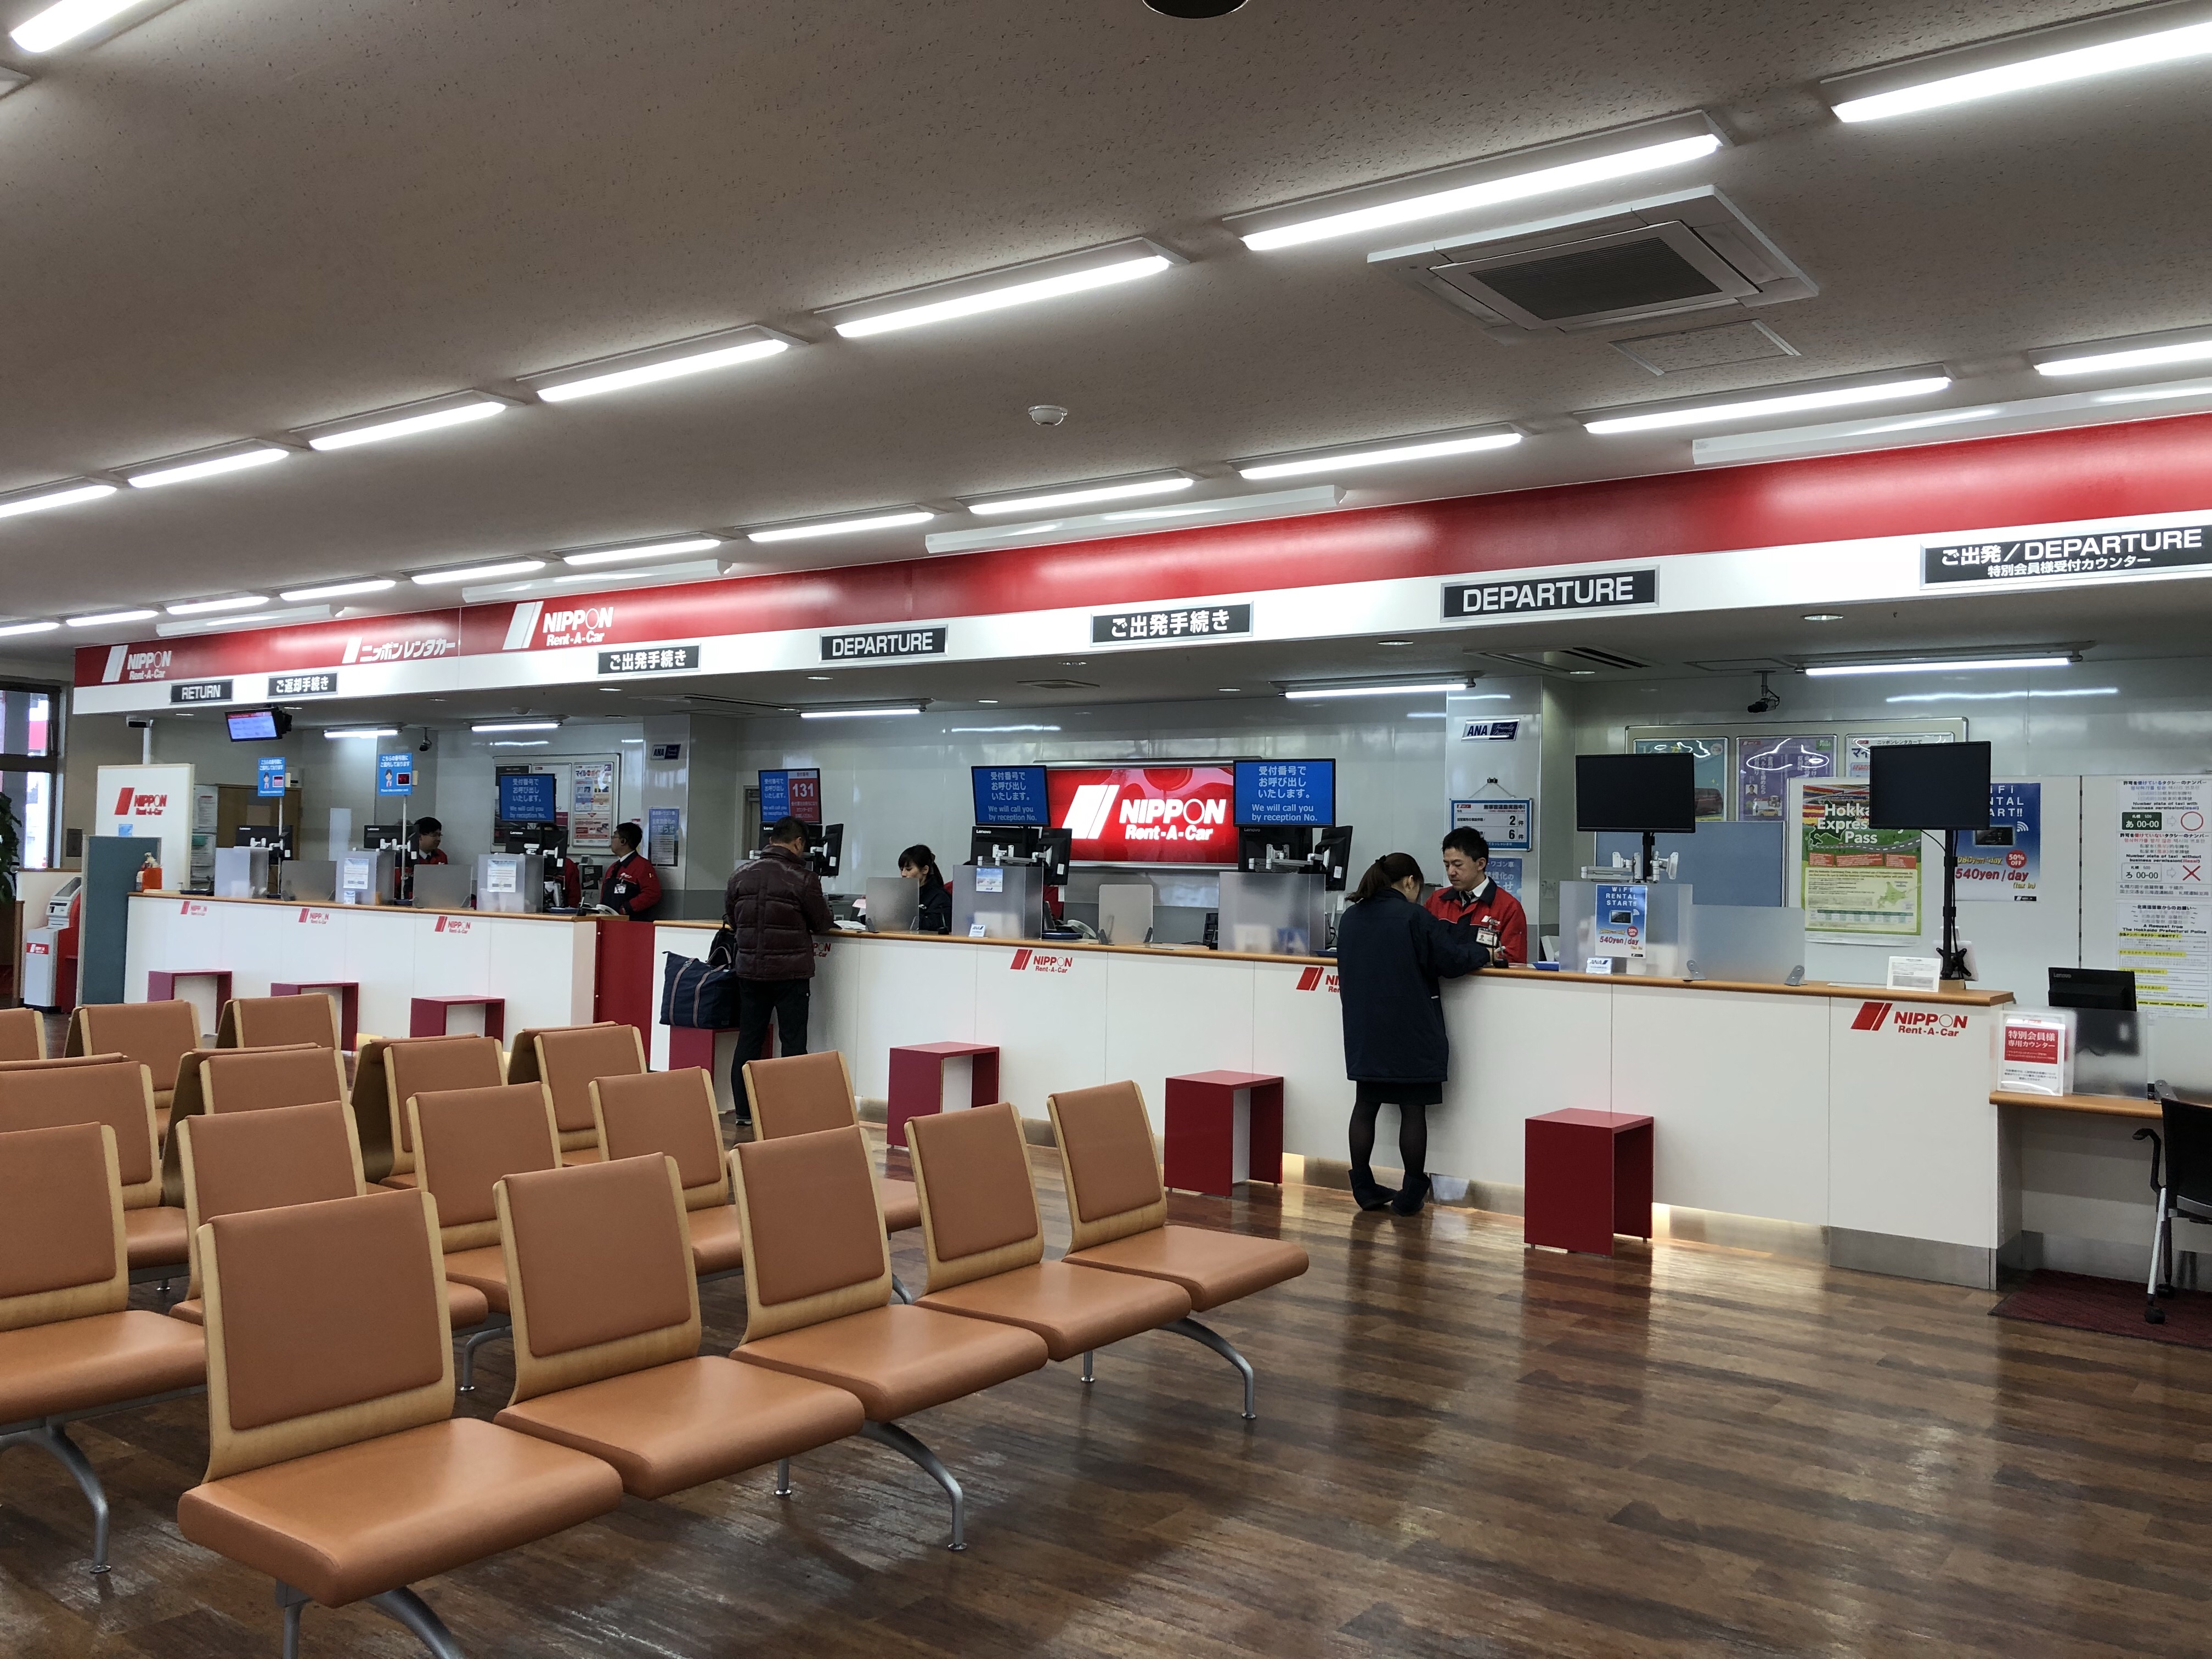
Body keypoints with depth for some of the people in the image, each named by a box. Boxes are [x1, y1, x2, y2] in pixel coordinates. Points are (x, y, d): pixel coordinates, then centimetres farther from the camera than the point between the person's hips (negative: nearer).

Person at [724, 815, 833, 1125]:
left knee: (748, 1041, 11)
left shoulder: (741, 875, 3)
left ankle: (744, 1111, 14)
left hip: (750, 970, 4)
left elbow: (731, 920, 13)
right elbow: (822, 924, -3)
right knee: (793, 1042, 2)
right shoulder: (803, 879, -11)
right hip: (791, 972, -4)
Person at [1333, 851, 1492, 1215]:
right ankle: (1411, 1195, 9)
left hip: (1364, 1032, 6)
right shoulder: (1413, 916, -14)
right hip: (1409, 1034, -6)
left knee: (1366, 1107, 12)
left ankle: (1364, 1189, 15)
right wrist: (1483, 952, 7)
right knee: (1413, 1110, 4)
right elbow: (1450, 961, -12)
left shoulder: (1351, 917, 7)